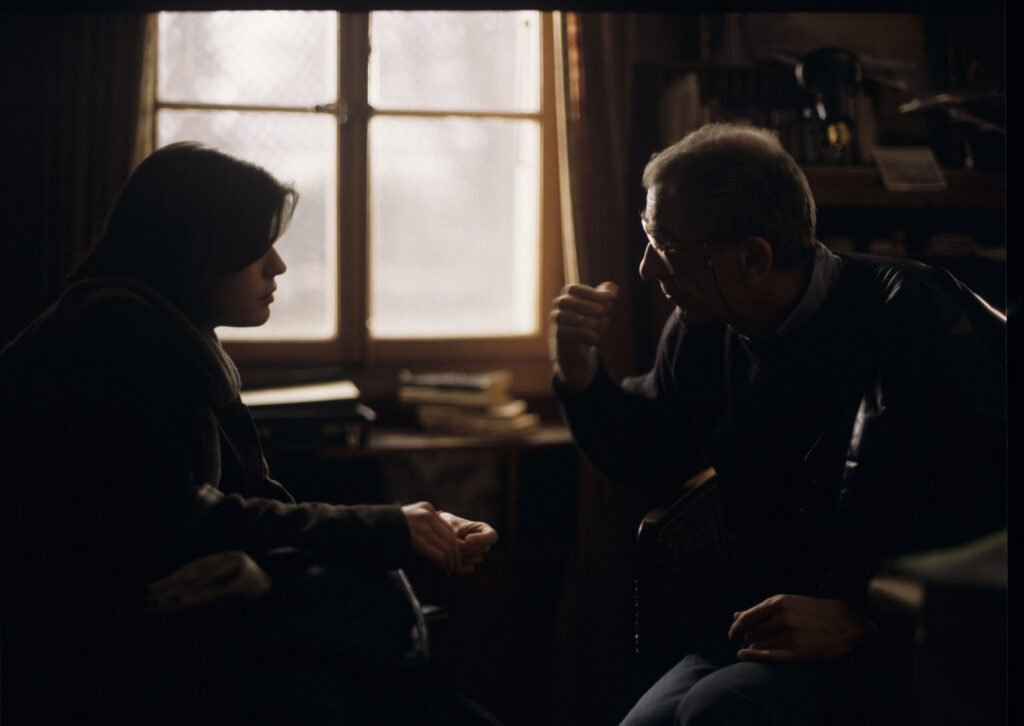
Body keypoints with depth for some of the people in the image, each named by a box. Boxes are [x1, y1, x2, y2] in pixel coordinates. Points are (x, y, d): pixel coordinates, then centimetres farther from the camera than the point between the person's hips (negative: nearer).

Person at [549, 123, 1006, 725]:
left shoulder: (917, 319, -13)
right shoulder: (703, 332, 6)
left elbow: (989, 514, -15)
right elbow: (647, 459, 23)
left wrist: (859, 619, -21)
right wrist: (580, 375, 4)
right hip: (766, 626, 6)